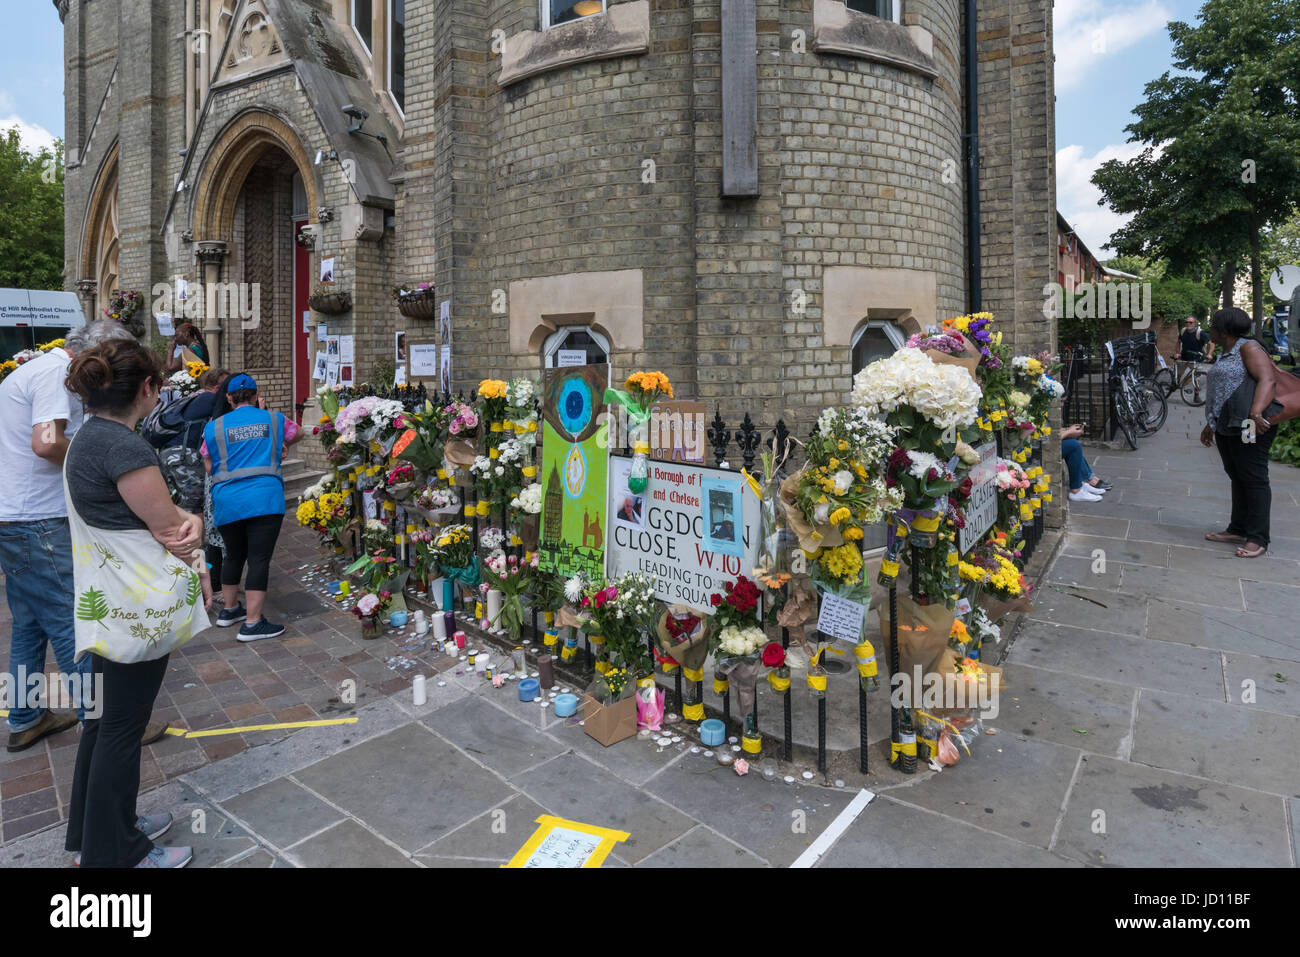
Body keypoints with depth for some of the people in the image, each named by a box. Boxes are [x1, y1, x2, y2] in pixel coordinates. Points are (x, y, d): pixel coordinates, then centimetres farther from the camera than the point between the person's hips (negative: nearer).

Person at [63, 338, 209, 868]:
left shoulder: (90, 435, 9)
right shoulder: (123, 445, -22)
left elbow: (156, 508, 9)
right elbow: (168, 529, -17)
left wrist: (189, 520, -11)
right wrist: (201, 573, 0)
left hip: (107, 602, 10)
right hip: (138, 606, -10)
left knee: (105, 717, 21)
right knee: (123, 727, 4)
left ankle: (92, 831, 37)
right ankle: (114, 853, 20)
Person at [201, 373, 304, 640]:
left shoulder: (214, 427, 8)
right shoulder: (274, 419, 8)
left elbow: (208, 468, 13)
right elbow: (297, 433, 28)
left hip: (226, 502, 3)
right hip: (265, 498, -3)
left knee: (234, 556, 20)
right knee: (259, 559, -3)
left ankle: (229, 609, 36)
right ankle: (252, 623, -3)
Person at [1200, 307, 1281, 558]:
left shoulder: (1249, 348, -9)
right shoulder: (1225, 353, 19)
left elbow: (1268, 379, -22)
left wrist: (1256, 412, -36)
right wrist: (1211, 424, 28)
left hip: (1249, 427, -10)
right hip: (1226, 427, 10)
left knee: (1254, 479, -5)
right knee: (1237, 478, 14)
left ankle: (1258, 539, 0)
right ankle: (1238, 530, 22)